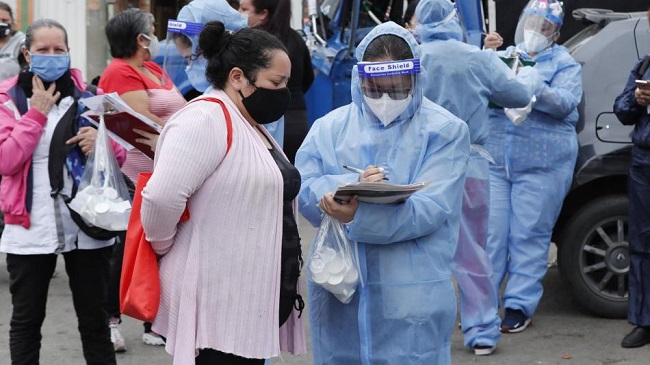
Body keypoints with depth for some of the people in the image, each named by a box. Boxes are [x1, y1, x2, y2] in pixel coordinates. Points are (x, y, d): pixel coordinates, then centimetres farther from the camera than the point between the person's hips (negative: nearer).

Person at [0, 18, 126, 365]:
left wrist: (102, 140, -13)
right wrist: (37, 113, -12)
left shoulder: (85, 93, 6)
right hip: (30, 229, -1)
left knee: (93, 317, 8)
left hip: (86, 224, 2)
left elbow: (119, 154, 9)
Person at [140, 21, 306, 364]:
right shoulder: (206, 120, -15)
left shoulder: (252, 127, 17)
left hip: (257, 299, 10)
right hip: (216, 304, -10)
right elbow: (162, 197, -25)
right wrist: (162, 247, -9)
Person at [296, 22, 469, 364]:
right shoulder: (330, 127, 9)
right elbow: (303, 191, -3)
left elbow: (431, 209, -14)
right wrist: (353, 186, -23)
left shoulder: (444, 130, -2)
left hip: (411, 295, -3)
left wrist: (358, 215, -27)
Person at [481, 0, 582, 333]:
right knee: (490, 232, 1)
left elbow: (565, 103, -10)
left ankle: (520, 306, 4)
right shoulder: (505, 56, 17)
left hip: (542, 164, -3)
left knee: (529, 235, -2)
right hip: (494, 158, 3)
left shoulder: (564, 64, 7)